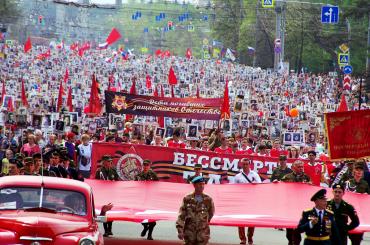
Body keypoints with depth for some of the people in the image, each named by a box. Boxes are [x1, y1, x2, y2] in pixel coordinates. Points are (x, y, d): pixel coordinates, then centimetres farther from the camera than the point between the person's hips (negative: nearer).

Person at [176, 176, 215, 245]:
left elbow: (211, 213, 18)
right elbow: (181, 216, -4)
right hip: (190, 233, 0)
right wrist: (180, 230, -11)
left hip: (202, 234, 0)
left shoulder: (208, 200, 0)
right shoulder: (187, 199, -2)